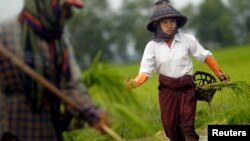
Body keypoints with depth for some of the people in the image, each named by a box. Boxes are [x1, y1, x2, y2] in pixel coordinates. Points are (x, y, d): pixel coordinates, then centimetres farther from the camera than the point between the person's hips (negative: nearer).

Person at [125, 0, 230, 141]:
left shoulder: (188, 40, -6)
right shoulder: (152, 46, -5)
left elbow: (206, 56, 6)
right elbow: (146, 71, -9)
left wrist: (219, 72, 2)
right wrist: (136, 82, -29)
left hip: (187, 89, -2)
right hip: (167, 90, 2)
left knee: (188, 127, -10)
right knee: (170, 127, 6)